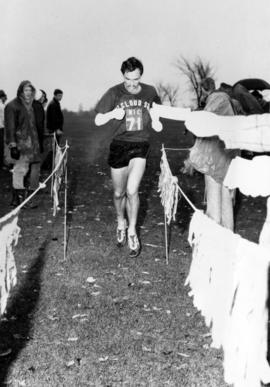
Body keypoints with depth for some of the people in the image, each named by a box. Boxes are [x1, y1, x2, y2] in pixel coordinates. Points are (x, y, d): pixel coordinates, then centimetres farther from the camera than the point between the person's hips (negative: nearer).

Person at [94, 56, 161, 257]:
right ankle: (120, 222, 40)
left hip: (141, 145, 0)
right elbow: (97, 121, -6)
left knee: (132, 190, -15)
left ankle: (132, 231, 5)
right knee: (119, 193, 11)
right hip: (119, 145, 1)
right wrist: (112, 113, -24)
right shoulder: (114, 93, -7)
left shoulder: (150, 92, -1)